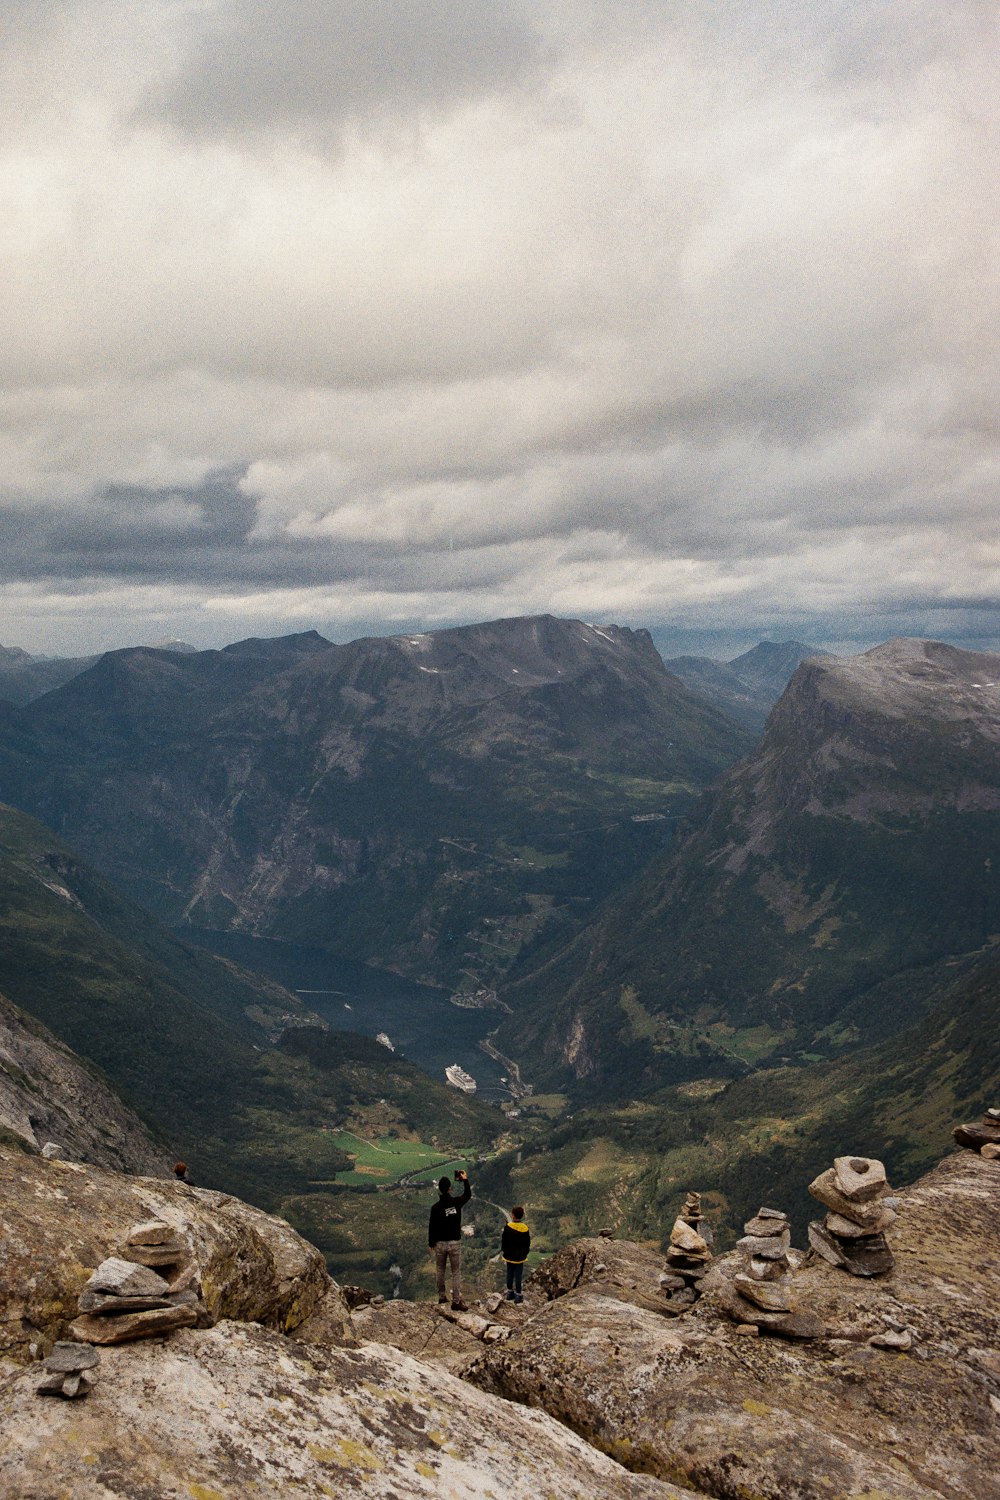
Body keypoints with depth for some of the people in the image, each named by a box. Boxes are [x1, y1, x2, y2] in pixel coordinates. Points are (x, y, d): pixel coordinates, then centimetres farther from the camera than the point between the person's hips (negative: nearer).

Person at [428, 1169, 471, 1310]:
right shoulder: (457, 1203, -10)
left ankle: (442, 1296, 28)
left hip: (440, 1243, 1)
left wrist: (431, 1243, 9)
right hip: (455, 1243, -1)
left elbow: (432, 1227, -5)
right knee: (456, 1273, 4)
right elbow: (468, 1195, 12)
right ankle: (456, 1302, 2)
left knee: (440, 1271, 19)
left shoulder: (436, 1207, -11)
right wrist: (465, 1180, 22)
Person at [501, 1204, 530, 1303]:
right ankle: (518, 1295, 9)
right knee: (518, 1275, 6)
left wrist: (503, 1251, 10)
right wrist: (525, 1253, 10)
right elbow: (528, 1243, -5)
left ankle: (510, 1293, 25)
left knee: (510, 1274, 15)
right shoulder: (525, 1229, -15)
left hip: (509, 1256, 1)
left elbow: (503, 1241, -5)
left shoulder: (507, 1227, -15)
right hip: (520, 1257, -1)